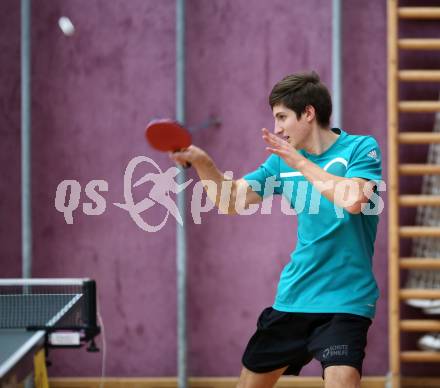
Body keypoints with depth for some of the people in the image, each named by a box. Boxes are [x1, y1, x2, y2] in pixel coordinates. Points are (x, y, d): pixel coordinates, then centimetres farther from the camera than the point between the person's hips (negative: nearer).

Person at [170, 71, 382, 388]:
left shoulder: (361, 148, -7)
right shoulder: (282, 161, 9)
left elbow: (353, 200, -25)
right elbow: (231, 201, 10)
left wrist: (299, 162, -18)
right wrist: (201, 161, -6)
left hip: (344, 300, -6)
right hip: (292, 298, 6)